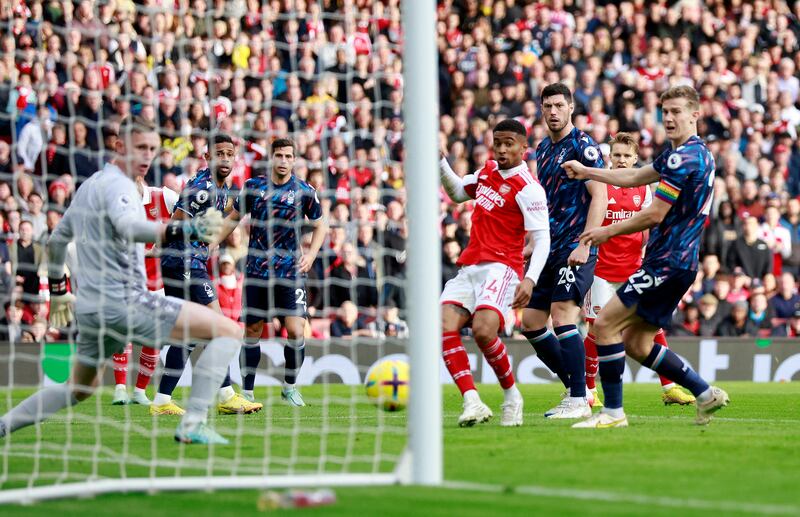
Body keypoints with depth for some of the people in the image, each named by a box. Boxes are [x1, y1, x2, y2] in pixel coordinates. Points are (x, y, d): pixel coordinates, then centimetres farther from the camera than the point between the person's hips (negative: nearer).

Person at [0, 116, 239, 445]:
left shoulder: (88, 186, 18)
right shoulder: (118, 184, -12)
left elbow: (56, 242, 29)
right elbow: (128, 228, -35)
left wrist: (58, 291, 41)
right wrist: (187, 229, -47)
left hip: (89, 307, 10)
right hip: (125, 302, -10)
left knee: (79, 390, 31)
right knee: (229, 331, -11)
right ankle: (192, 425, -20)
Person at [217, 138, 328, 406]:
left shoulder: (304, 191, -1)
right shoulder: (254, 186, 2)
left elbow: (320, 225, 12)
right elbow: (233, 218, 15)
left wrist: (311, 254, -1)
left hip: (290, 271, -1)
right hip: (256, 271, 1)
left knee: (295, 331, -12)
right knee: (252, 332, 6)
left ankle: (290, 387, 8)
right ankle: (247, 391, 19)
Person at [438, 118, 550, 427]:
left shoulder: (527, 188, -7)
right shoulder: (487, 172, 16)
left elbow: (542, 239, -11)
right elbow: (457, 193, 36)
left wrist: (530, 279, -24)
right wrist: (442, 165, 19)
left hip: (501, 268, -7)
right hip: (469, 267, 7)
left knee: (483, 330, -29)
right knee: (444, 329, -17)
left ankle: (511, 395, -5)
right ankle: (472, 402, -22)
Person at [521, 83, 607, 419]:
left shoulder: (583, 146, -9)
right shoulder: (543, 149, 16)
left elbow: (599, 196, -14)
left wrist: (584, 245, -22)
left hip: (576, 248, -9)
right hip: (551, 249, 9)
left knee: (562, 316, -18)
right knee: (531, 322, 7)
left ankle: (578, 402, -14)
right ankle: (575, 388, 17)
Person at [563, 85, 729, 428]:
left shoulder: (684, 158, -16)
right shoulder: (696, 153, 17)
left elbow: (655, 215, -18)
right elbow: (635, 177, 27)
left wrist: (607, 232, -7)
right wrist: (585, 172, 29)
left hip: (669, 262, -10)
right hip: (679, 262, 10)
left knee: (605, 324, -9)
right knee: (637, 345, 13)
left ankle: (613, 412, -8)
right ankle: (706, 394, 15)